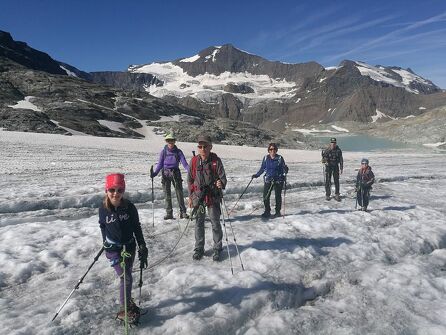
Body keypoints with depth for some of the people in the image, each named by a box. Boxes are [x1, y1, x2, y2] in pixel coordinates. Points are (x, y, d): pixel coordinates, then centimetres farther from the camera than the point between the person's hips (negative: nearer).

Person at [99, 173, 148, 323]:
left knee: (126, 276, 16)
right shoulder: (103, 209, -11)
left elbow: (137, 228, -3)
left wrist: (142, 247, -4)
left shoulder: (129, 207, -11)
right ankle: (124, 309, 12)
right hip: (113, 249, -2)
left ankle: (127, 300, 39)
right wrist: (106, 243, 15)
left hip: (129, 247, 2)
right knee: (126, 277, -6)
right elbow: (103, 226, 7)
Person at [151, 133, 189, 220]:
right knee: (167, 194, 3)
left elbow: (184, 163, -3)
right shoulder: (163, 152, 4)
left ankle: (183, 212, 4)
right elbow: (160, 164, 6)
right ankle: (169, 213, 11)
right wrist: (154, 173, -9)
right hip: (166, 173, 1)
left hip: (176, 173, -1)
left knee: (179, 193, -3)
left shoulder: (178, 152, 2)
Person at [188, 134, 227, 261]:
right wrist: (190, 196, 8)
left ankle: (217, 249, 23)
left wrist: (221, 184, -32)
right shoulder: (194, 161, -2)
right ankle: (199, 249, 28)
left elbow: (223, 177, -8)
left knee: (215, 223, 6)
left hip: (213, 197, -2)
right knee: (199, 223, 13)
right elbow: (190, 180, 7)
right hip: (198, 197, 2)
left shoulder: (216, 161, -10)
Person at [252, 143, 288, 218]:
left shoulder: (280, 158, -2)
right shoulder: (266, 158, 5)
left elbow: (284, 169, 0)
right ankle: (267, 211, 12)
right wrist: (256, 175, 6)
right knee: (265, 196, -4)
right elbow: (262, 169, 14)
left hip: (278, 180, -2)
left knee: (278, 196, 5)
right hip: (268, 180, 2)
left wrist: (285, 170, -22)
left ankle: (278, 211, 22)